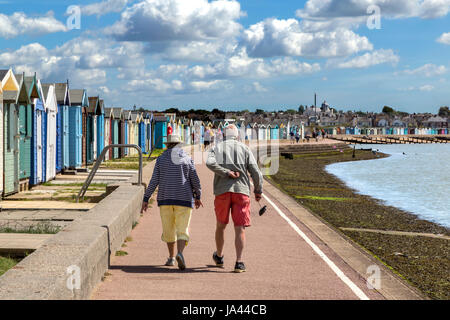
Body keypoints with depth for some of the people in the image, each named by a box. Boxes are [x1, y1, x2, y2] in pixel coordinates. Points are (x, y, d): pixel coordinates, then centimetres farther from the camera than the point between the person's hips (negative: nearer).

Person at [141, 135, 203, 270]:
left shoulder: (161, 159, 1)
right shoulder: (187, 159, 0)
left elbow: (154, 181, -3)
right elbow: (195, 180, 1)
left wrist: (146, 199, 0)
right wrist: (198, 196, 16)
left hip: (165, 198, 1)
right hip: (184, 199, -1)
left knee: (169, 229, 16)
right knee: (182, 231, -4)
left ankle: (171, 258, 23)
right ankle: (180, 253, -30)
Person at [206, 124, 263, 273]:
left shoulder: (216, 148, 9)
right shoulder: (244, 149, 8)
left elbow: (210, 163, -14)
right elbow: (255, 172, 0)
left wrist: (227, 173, -10)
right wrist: (258, 191, 12)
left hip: (222, 191, 1)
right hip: (241, 191, -1)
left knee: (221, 225, 18)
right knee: (240, 228, -2)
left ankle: (219, 257, 34)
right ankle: (239, 262, -12)